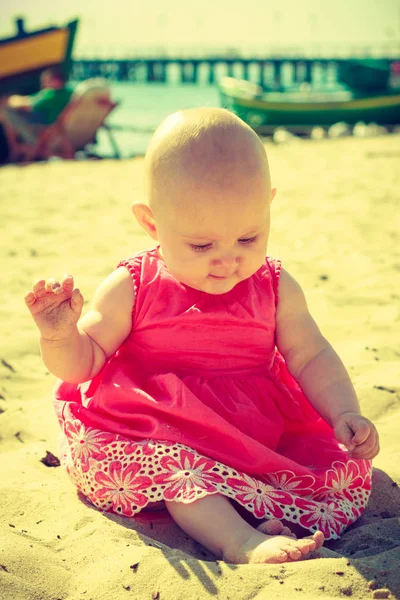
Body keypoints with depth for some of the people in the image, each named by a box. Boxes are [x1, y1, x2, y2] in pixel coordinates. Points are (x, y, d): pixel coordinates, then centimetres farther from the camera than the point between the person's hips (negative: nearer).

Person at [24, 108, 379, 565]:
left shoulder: (276, 289, 2)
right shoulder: (131, 288, -4)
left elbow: (311, 358, 6)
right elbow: (80, 364, -1)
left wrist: (345, 414, -11)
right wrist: (60, 335, -23)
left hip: (265, 437, 3)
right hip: (157, 437, -3)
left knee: (347, 467, -16)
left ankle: (272, 523, -31)